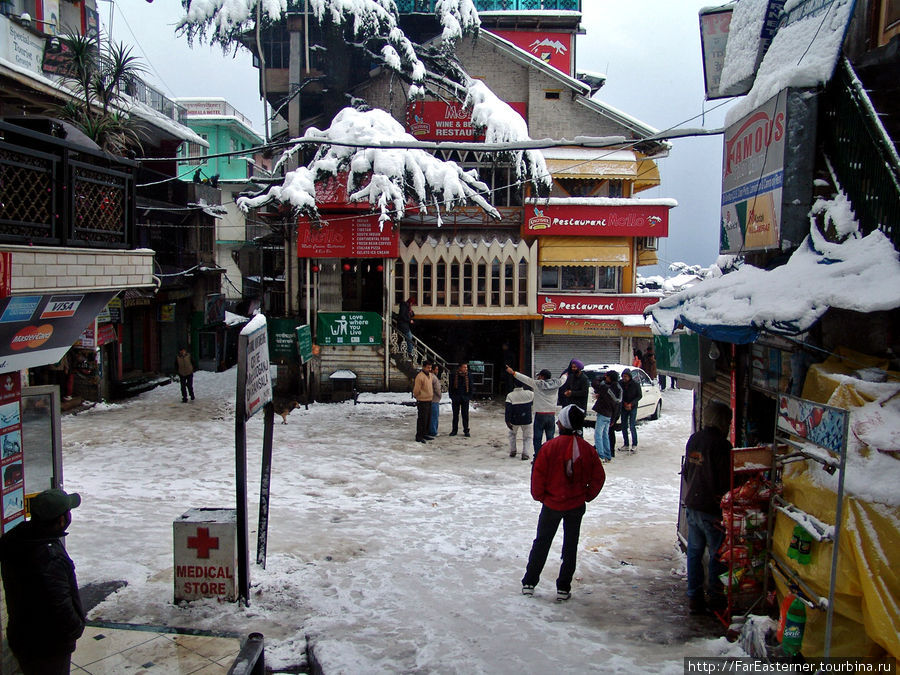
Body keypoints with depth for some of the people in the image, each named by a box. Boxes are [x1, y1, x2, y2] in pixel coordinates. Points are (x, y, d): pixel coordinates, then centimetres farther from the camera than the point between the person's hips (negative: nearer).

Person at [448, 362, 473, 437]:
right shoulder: (454, 375, -2)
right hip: (456, 398, 0)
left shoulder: (469, 375, 0)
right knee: (455, 415, 7)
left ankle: (466, 430, 11)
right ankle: (454, 430, 16)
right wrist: (451, 397, -1)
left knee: (465, 415, 3)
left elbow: (470, 387, 6)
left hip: (465, 398, 0)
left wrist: (470, 397, 0)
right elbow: (451, 387, 4)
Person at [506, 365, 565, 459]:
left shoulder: (538, 384, -9)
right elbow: (562, 380, 23)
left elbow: (525, 379, -8)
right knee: (550, 438, 11)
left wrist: (513, 372, -1)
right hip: (552, 414, 4)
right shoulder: (555, 384, 3)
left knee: (537, 438, 3)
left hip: (540, 414, -4)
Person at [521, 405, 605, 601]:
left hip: (552, 504, -2)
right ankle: (563, 588, 17)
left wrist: (539, 496, 4)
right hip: (577, 505, 2)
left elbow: (538, 475, -13)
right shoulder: (587, 449, -8)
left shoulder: (550, 447, -17)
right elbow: (599, 477, -2)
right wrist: (587, 496, 11)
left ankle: (529, 583, 20)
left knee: (541, 542, 14)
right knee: (570, 545, 13)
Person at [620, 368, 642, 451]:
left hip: (632, 408, -4)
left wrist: (631, 404, -14)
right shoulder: (620, 383, -2)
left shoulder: (635, 384, -9)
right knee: (624, 426, 6)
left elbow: (639, 396, -5)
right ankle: (626, 444, 16)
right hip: (623, 407, 4)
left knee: (632, 426, -8)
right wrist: (624, 403, -10)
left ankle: (634, 445, 3)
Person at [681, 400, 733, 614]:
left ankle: (694, 598, 17)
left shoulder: (693, 440, 4)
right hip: (712, 508, -7)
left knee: (694, 551, 13)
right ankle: (716, 597, 20)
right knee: (717, 554, 8)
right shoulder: (721, 445, -18)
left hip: (692, 506, 7)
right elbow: (726, 480, -17)